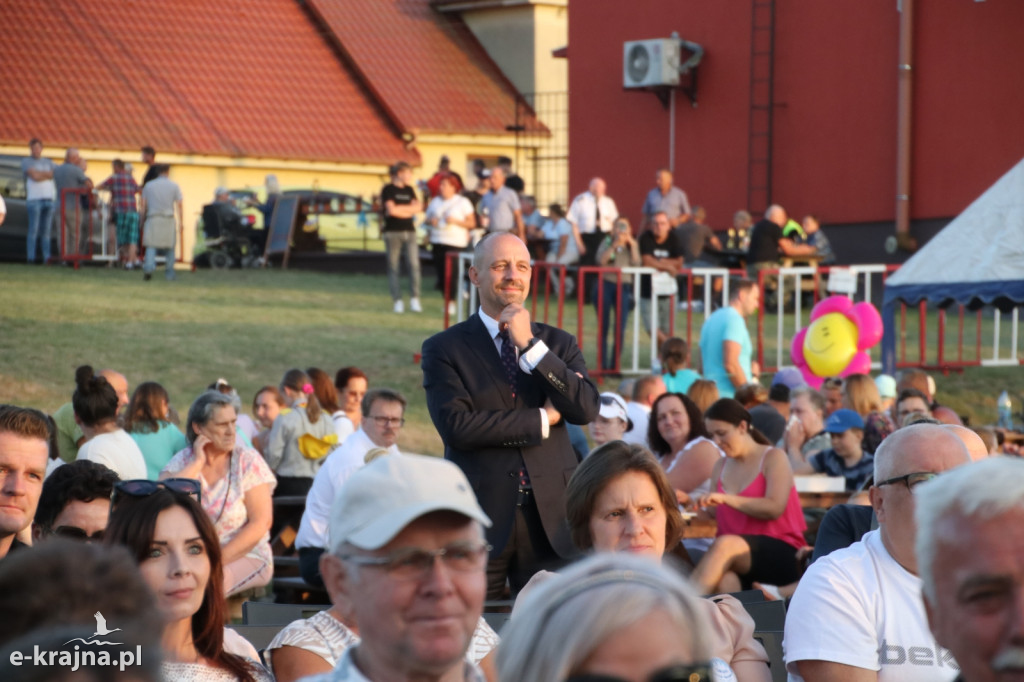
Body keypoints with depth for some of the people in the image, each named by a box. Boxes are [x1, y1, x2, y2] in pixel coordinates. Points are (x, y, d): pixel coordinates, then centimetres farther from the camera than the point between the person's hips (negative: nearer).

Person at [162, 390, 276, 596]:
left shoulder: (248, 462, -1)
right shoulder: (182, 462, 5)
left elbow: (260, 523, -8)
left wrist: (219, 558, -17)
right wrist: (198, 462, -11)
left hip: (244, 556, -2)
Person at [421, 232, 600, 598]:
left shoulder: (559, 344, 12)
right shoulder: (444, 348, 2)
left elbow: (587, 408, -4)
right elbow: (456, 425, -12)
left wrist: (530, 346, -9)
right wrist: (542, 420, -8)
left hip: (550, 517, 3)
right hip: (481, 514, -3)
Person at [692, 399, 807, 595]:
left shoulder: (773, 458, 2)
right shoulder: (720, 468, 20)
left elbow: (774, 508, -12)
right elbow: (714, 517, 14)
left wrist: (726, 499, -19)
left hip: (782, 555, -4)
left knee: (725, 545, -37)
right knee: (724, 579, -36)